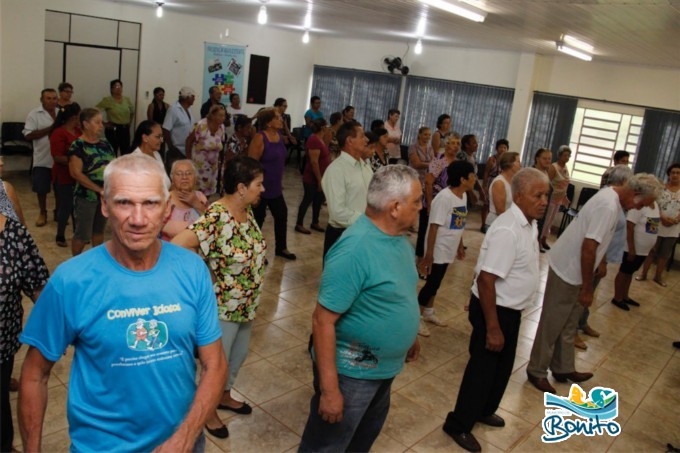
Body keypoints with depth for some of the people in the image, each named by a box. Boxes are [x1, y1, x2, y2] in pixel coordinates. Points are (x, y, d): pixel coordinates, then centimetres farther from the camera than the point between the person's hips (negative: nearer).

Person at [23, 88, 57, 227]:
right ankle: (43, 213, 23)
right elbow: (28, 135, -13)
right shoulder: (34, 114, -5)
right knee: (41, 188, 6)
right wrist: (50, 129, -18)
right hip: (43, 159, -3)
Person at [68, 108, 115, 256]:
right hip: (86, 196, -6)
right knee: (83, 234, 2)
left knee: (99, 230, 17)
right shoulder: (78, 146, -11)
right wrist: (100, 190, -18)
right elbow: (76, 173, -17)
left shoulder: (105, 144, 8)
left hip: (106, 195, 6)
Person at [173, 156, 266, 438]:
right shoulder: (215, 219, -30)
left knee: (239, 355, 27)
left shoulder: (247, 210, -4)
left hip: (246, 304, 8)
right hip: (221, 306, -8)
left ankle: (224, 396, 52)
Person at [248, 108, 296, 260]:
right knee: (258, 218, 4)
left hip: (275, 187, 8)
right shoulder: (260, 138, -17)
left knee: (282, 215, 14)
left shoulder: (279, 135, 6)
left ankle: (281, 248, 31)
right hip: (261, 187, -8)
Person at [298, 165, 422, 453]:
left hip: (384, 367, 8)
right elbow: (323, 321, -27)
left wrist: (410, 336, 22)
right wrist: (329, 390, -26)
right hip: (351, 372, -8)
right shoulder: (355, 250, -29)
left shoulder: (398, 236, -1)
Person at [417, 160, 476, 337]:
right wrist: (428, 254, -22)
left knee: (435, 283, 20)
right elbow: (434, 226, -23)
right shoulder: (444, 197, -24)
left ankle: (428, 313, 35)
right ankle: (417, 317, 17)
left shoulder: (463, 196, 3)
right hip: (438, 251, -8)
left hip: (448, 251, 8)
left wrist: (460, 246, 18)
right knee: (432, 284, 2)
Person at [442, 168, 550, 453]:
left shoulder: (530, 224, 3)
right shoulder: (507, 230, -27)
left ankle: (484, 410, 46)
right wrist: (492, 328, -26)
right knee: (483, 367, 6)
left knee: (503, 365, 24)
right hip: (494, 309, -9)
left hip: (511, 309, 9)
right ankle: (458, 425, 25)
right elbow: (486, 280, -29)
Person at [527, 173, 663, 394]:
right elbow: (588, 247, -27)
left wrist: (600, 262, 17)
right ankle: (537, 371, 16)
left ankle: (563, 369, 32)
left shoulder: (611, 195, 5)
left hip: (572, 268, 10)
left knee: (567, 324, 19)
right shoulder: (609, 207, -25)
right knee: (552, 324, 3)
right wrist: (587, 288, -20)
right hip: (567, 270, -10)